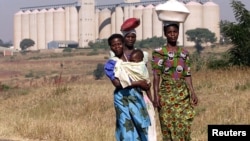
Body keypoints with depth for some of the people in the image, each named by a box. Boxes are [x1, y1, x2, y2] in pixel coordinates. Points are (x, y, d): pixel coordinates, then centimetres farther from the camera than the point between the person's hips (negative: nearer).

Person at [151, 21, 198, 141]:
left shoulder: (184, 53, 11)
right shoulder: (159, 53, -1)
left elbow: (187, 76, 11)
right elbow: (156, 76, -5)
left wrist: (192, 93, 3)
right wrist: (156, 96, -12)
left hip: (183, 94, 3)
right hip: (167, 93, -3)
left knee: (184, 127, -2)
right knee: (168, 128, -2)